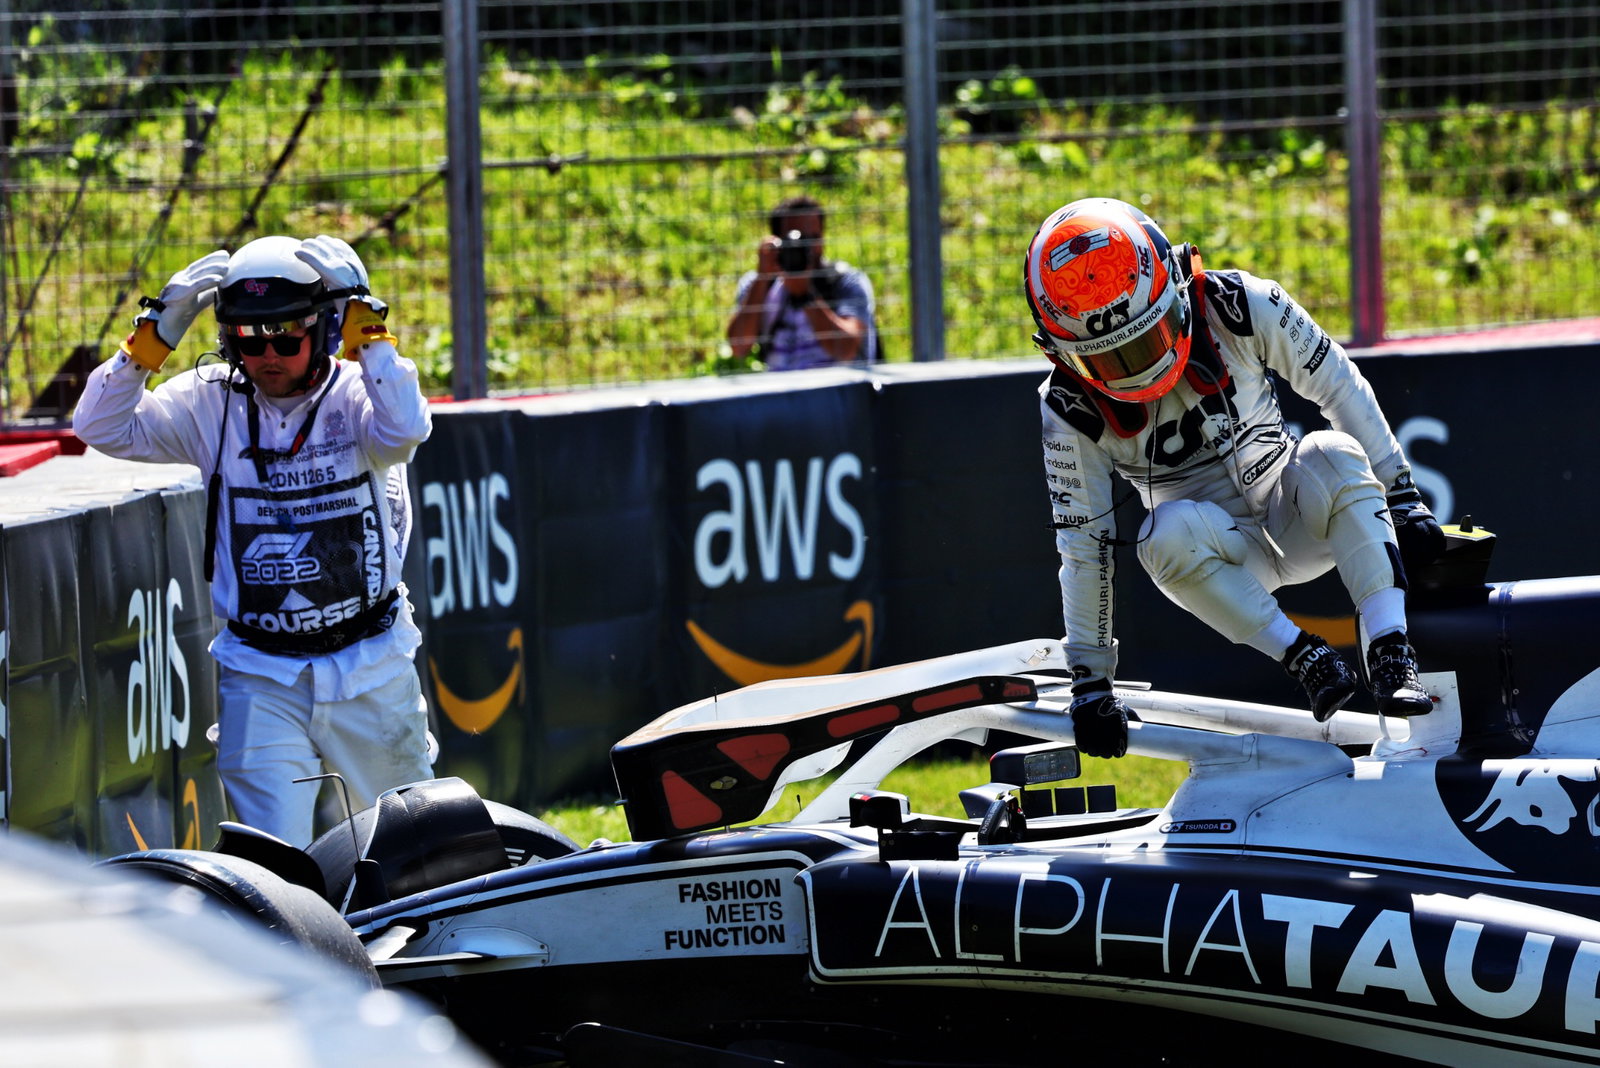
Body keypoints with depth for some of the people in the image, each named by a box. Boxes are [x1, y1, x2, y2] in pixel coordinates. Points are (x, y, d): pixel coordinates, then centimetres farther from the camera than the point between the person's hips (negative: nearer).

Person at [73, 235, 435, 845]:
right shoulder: (211, 403, 0)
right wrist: (156, 335, -13)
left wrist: (365, 329, -28)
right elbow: (102, 428, -5)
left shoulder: (355, 394, -7)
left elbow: (403, 430, -29)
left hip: (371, 670, -1)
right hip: (260, 677, 1)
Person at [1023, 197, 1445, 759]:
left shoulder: (1239, 308, -15)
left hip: (1297, 518, 1)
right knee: (1169, 534, -35)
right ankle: (1302, 655, -28)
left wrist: (1404, 501, -2)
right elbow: (1084, 549, -10)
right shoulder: (1069, 412, -14)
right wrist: (1090, 682, -7)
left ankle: (1391, 654, -37)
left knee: (1334, 456, -33)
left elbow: (1341, 389, -4)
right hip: (1221, 553, -1)